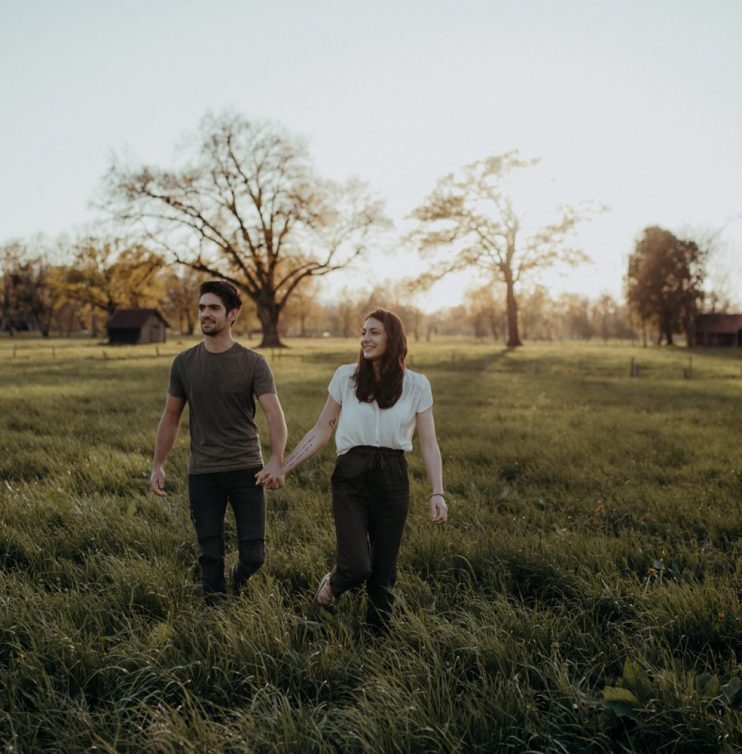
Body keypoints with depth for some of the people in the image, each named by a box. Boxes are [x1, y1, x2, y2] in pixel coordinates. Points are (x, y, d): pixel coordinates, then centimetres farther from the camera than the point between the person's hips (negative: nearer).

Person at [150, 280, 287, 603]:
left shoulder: (253, 363, -5)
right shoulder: (184, 363, 3)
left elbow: (274, 414, -16)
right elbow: (171, 417, 11)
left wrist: (276, 460, -33)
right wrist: (157, 465, 6)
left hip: (246, 469, -1)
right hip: (202, 473, 2)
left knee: (253, 555, 1)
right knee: (210, 555, 5)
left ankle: (237, 580, 35)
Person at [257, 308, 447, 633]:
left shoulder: (416, 385, 1)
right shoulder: (346, 376, 2)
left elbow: (429, 444, 2)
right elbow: (321, 430, 7)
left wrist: (437, 493, -7)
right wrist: (284, 466, 3)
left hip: (392, 480, 1)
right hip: (350, 477, -1)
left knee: (384, 570, 7)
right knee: (356, 566, -14)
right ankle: (328, 589, 21)